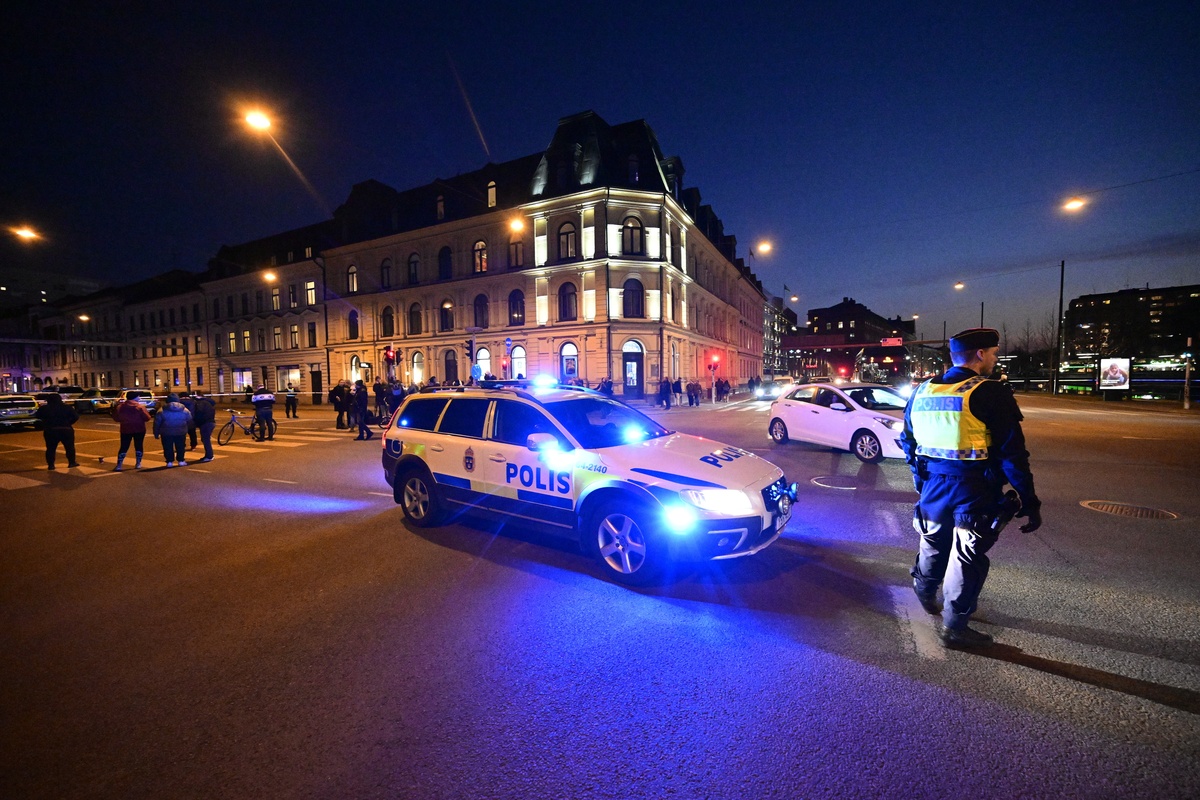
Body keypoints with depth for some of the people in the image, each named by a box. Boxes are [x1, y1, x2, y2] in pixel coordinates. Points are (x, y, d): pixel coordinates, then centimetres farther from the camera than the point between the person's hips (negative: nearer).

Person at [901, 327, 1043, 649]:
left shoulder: (922, 392, 4)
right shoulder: (990, 394, -15)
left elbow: (908, 442, 13)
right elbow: (1012, 454, -15)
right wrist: (1029, 503, -8)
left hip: (933, 488, 6)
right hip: (973, 494, -5)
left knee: (934, 545, 26)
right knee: (967, 559, 9)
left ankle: (925, 592, 47)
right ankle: (954, 627, 21)